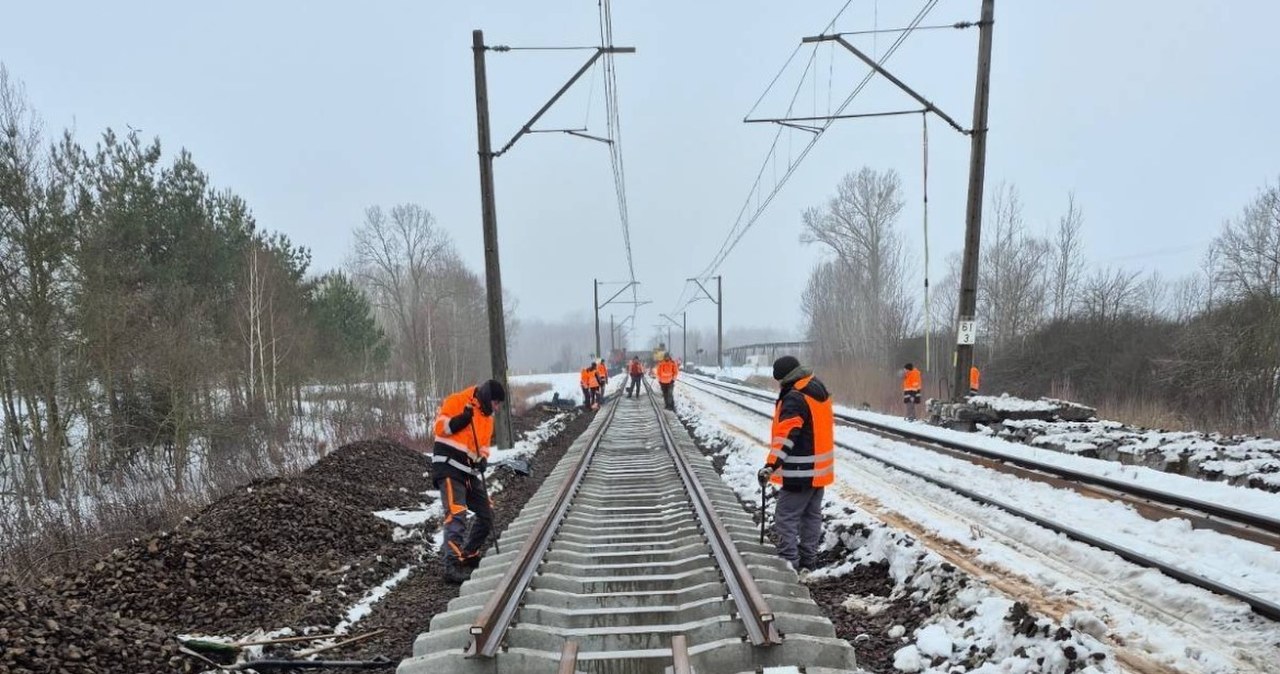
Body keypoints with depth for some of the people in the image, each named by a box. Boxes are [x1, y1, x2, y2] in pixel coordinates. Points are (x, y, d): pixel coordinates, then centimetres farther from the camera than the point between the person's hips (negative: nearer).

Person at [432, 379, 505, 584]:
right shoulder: (457, 401, -4)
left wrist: (483, 458, 1)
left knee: (486, 514, 11)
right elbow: (440, 426, -9)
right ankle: (453, 566, -22)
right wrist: (462, 419, -23)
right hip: (449, 467, -8)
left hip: (470, 471, 8)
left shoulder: (487, 417, 19)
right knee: (456, 513, -19)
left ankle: (469, 556, 26)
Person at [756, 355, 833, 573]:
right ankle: (808, 561, 25)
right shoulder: (820, 391, 10)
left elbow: (787, 435, -29)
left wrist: (771, 465, -34)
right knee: (812, 515, 17)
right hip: (820, 468, 10)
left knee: (786, 517, -5)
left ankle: (788, 564, -5)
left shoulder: (794, 399, -20)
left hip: (800, 472, -10)